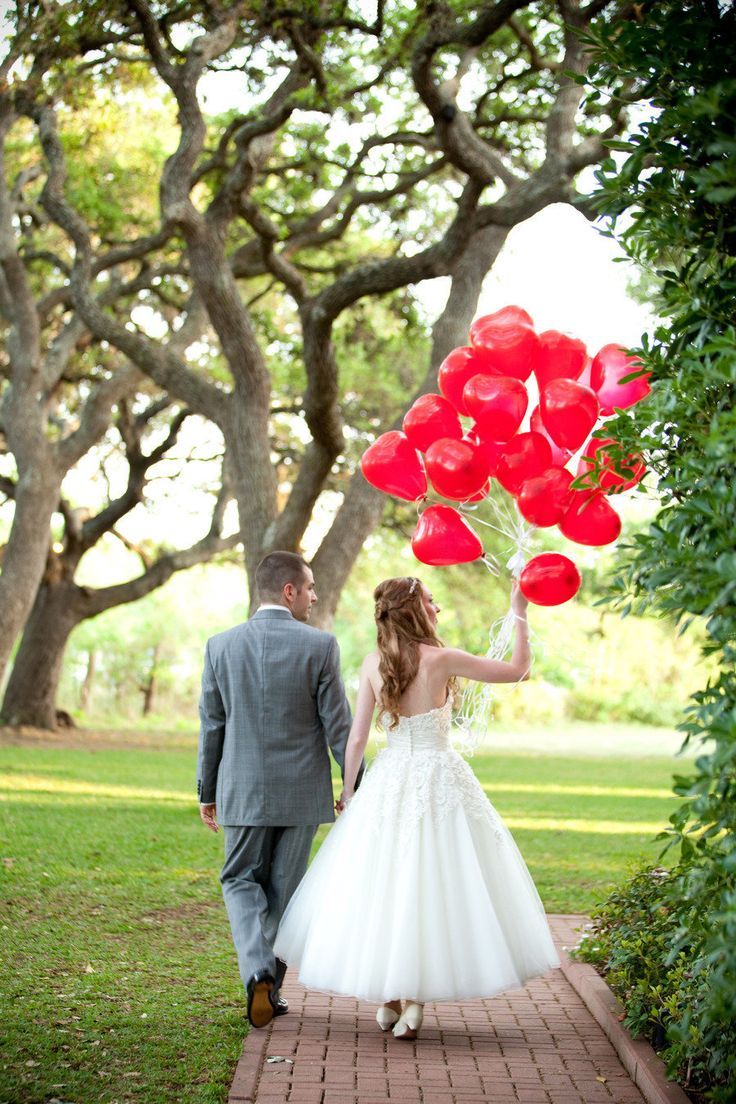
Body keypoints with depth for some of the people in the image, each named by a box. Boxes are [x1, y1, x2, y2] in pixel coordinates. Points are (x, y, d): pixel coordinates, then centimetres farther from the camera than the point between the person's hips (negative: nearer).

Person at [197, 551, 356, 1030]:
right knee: (285, 890, 11)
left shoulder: (221, 645, -2)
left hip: (243, 792, 1)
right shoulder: (320, 645, -9)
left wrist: (207, 791, 13)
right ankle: (271, 987, 18)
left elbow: (211, 725, 4)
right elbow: (338, 725, -7)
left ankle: (258, 973, -8)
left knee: (241, 880, 13)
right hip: (301, 792, -1)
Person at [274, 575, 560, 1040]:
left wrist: (348, 792, 14)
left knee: (384, 883, 12)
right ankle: (413, 999, -2)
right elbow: (518, 670, -5)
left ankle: (389, 997, 17)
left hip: (390, 782, 4)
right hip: (439, 779, -4)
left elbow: (357, 738, 2)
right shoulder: (441, 660, -12)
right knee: (433, 885, 2)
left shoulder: (373, 665, -1)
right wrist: (520, 614, 5)